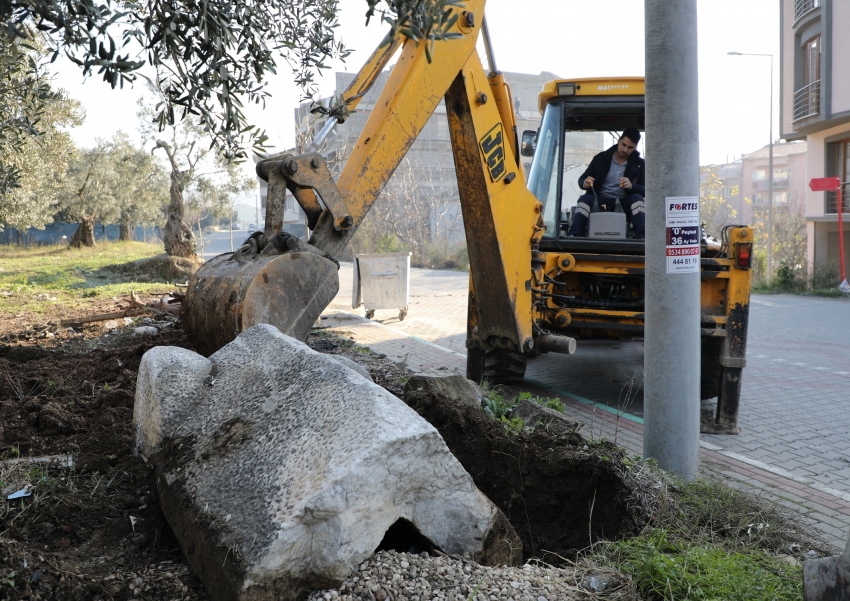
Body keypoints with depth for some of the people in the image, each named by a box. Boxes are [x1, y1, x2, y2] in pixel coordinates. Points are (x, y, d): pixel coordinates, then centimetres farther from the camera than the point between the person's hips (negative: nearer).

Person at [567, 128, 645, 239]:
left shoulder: (639, 164, 6)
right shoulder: (601, 158, 6)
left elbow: (645, 190, -1)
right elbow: (581, 180, 9)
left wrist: (632, 186, -24)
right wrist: (585, 183, -18)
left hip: (624, 203, 0)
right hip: (600, 201, 0)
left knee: (637, 199, -30)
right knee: (584, 199, -29)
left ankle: (641, 239, -46)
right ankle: (573, 236, -49)